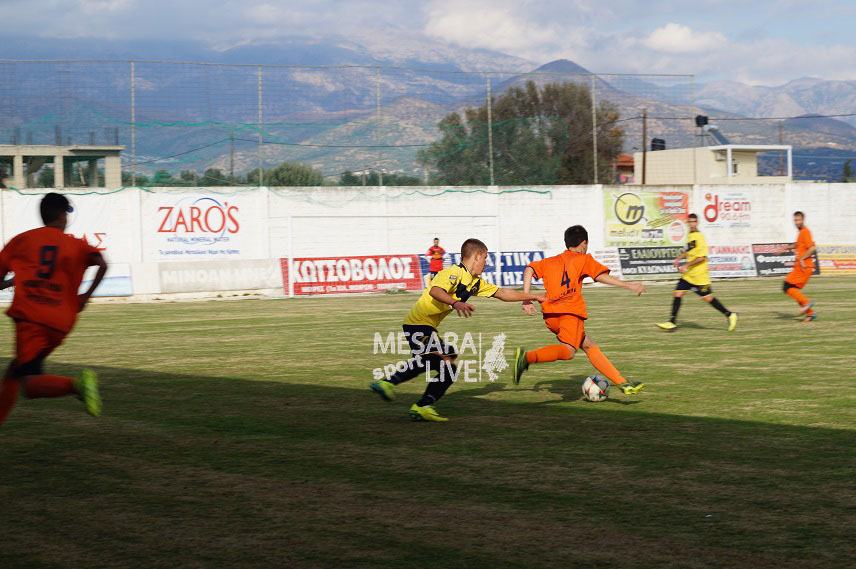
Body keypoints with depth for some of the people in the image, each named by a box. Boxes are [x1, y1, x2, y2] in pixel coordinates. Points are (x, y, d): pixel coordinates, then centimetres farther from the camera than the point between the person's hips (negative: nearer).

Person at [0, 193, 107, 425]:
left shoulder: (22, 240, 11)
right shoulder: (76, 245, 11)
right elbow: (102, 264, -6)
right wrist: (86, 296, 4)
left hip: (30, 318, -3)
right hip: (61, 324, 4)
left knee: (30, 384, -11)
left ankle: (76, 385, -35)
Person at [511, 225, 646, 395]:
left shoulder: (549, 262, 25)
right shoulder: (584, 259, 12)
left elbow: (529, 270, 9)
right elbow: (602, 276, -3)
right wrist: (629, 286, -1)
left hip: (551, 314, 7)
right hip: (570, 311, -7)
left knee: (589, 346, 15)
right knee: (567, 351, -23)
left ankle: (622, 383, 15)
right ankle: (527, 357, -43)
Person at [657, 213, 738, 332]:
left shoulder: (699, 237, -15)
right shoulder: (690, 235, 11)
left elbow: (702, 257, -21)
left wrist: (686, 266, -21)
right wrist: (679, 258, 12)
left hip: (699, 274, -8)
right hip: (688, 274, 8)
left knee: (707, 298, -2)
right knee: (677, 293, 0)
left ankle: (729, 315, 12)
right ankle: (672, 323, 2)